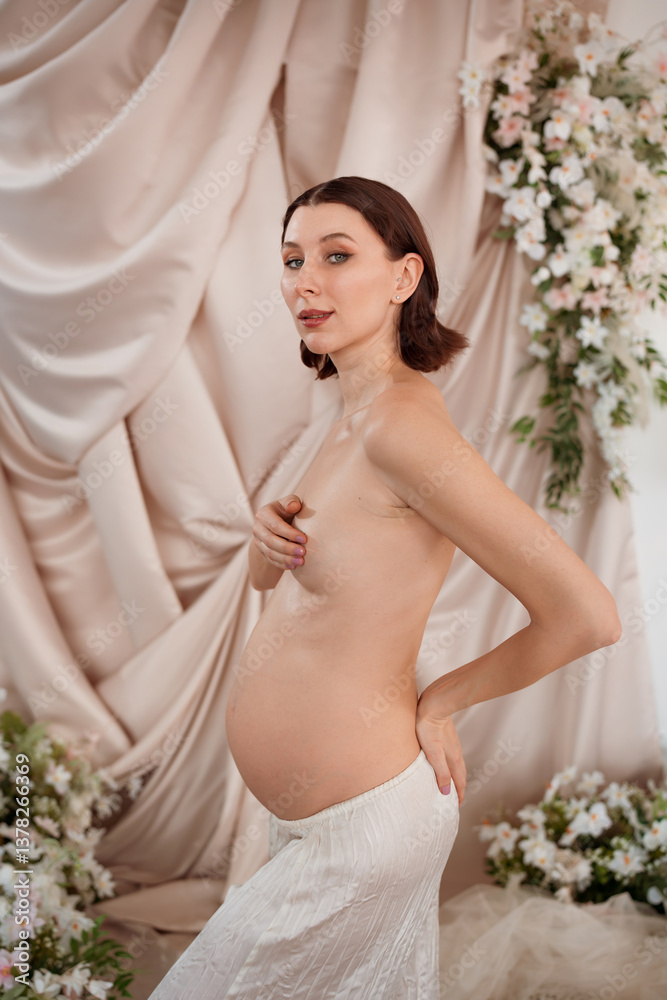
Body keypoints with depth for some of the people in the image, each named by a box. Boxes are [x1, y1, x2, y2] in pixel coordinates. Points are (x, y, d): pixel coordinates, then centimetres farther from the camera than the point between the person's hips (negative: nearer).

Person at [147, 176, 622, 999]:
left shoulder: (402, 423, -25)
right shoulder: (355, 418, 4)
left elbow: (586, 615, -26)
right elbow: (266, 578, 16)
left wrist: (441, 700, -12)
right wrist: (270, 532, -8)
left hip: (360, 837, -8)